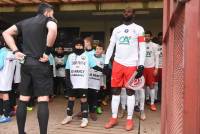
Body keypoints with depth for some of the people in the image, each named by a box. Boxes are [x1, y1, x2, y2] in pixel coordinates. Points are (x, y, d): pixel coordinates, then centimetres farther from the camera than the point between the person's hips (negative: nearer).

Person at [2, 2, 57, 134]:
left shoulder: (25, 22, 19)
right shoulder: (48, 19, 0)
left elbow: (6, 33, 18)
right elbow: (53, 30, -24)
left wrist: (16, 51, 9)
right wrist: (47, 51, -15)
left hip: (25, 63, 6)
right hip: (40, 64, -6)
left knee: (23, 100, 10)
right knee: (43, 100, -4)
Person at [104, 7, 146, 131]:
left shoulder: (138, 29, 4)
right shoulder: (116, 29, 14)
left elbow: (142, 48, -2)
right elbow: (111, 47, 13)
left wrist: (141, 65, -12)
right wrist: (106, 63, 6)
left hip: (131, 64, -3)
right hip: (117, 63, 4)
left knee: (130, 92, 3)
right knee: (115, 91, 5)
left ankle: (130, 120, 12)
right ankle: (114, 118, 15)